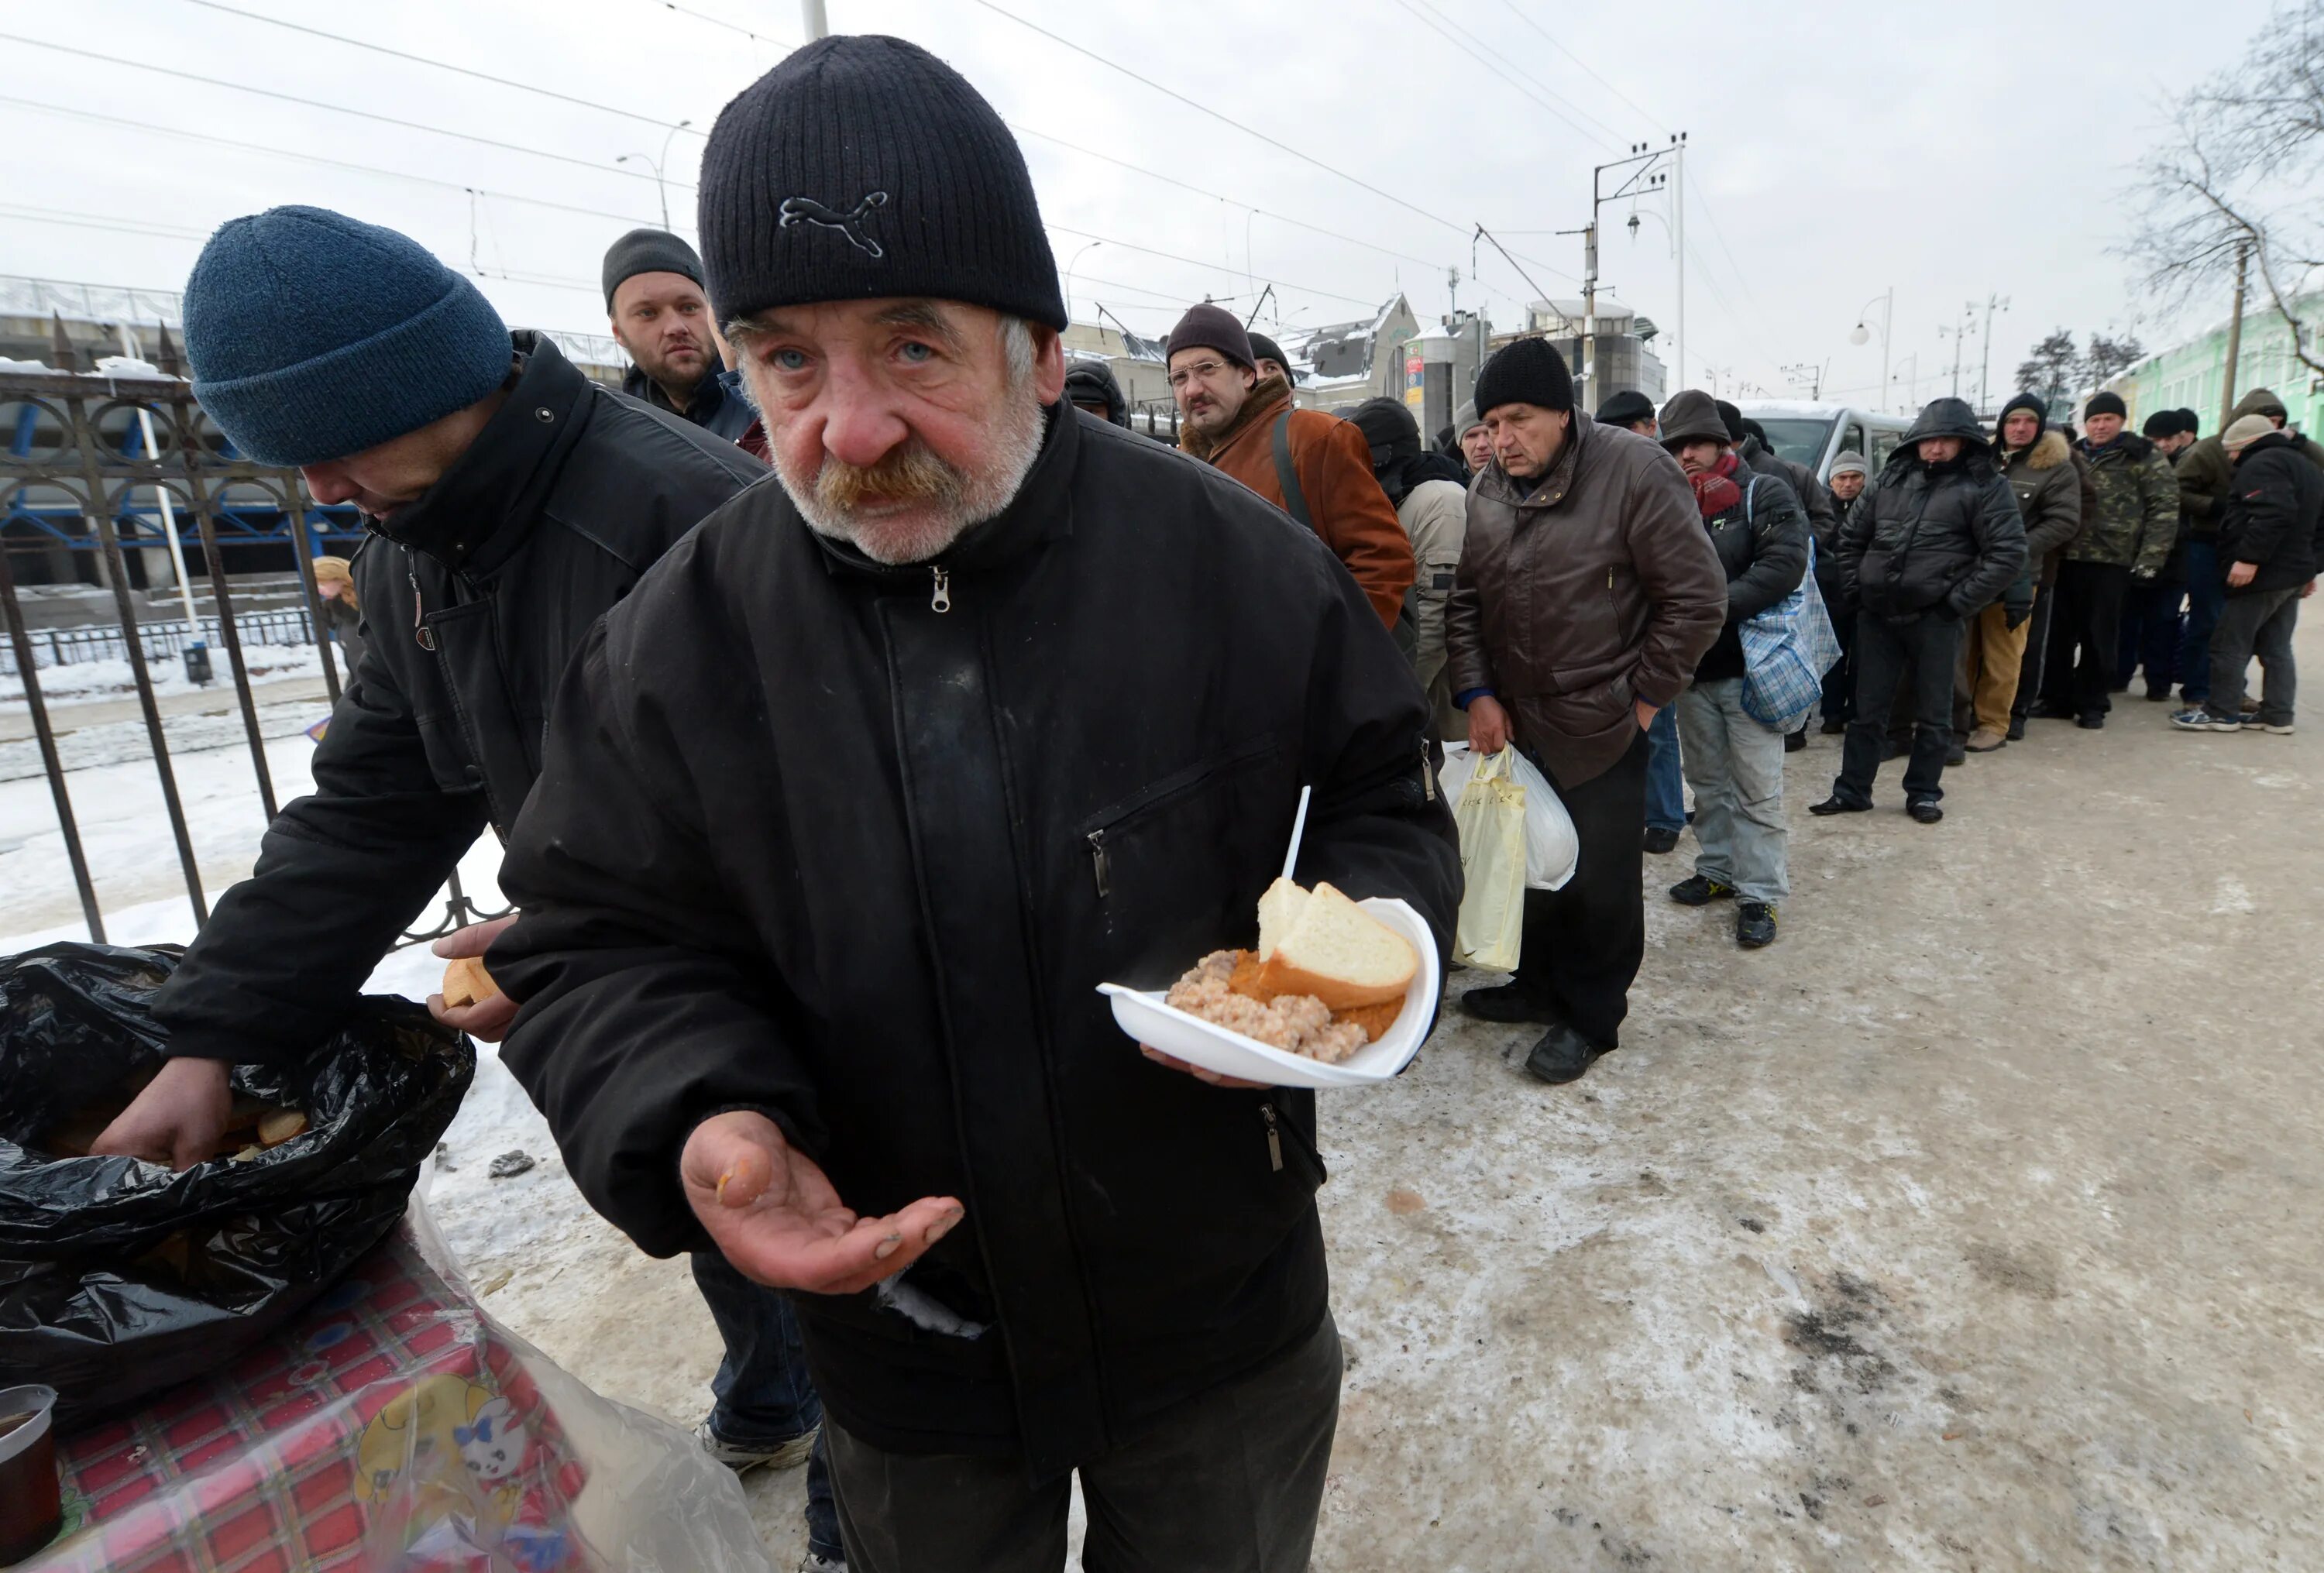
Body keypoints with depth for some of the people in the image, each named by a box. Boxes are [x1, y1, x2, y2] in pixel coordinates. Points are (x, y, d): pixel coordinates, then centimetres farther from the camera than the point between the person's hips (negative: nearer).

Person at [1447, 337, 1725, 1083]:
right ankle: (1541, 984, 38)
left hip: (1602, 728, -5)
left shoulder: (1634, 470, -13)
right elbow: (1463, 602, 8)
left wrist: (1644, 697, -9)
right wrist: (1477, 694, -3)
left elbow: (1698, 598, -11)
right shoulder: (1485, 492, 4)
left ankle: (1591, 1016, 25)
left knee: (1600, 881, 6)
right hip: (1513, 723, 5)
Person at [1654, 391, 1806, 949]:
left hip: (1748, 667, -5)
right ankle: (1718, 869, 30)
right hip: (1692, 670, 5)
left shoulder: (1763, 494, -4)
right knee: (1708, 781, 16)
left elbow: (1785, 565, -17)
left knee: (1756, 788, -2)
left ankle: (1760, 892, 7)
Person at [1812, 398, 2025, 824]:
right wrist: (1855, 590, 8)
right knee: (1868, 708, 9)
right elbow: (1852, 536, 17)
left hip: (1934, 617, -3)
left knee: (1932, 713, 7)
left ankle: (1923, 793, 19)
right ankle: (1852, 790, 17)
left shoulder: (1984, 485, -3)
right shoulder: (1893, 478, 10)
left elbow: (2008, 553, -7)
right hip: (1876, 614, 3)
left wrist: (1958, 602, -11)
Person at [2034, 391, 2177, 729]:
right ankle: (2056, 697, 15)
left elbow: (2165, 508, -3)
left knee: (2098, 636, 2)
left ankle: (2092, 704, 12)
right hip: (2066, 558, 4)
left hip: (2111, 560, -3)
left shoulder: (2144, 457, 2)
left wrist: (2150, 558, -11)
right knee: (2059, 632, 5)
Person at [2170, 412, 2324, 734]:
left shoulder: (2263, 463, -11)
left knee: (2229, 644, -4)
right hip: (2293, 573, 10)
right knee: (2276, 648, 13)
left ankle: (2221, 712, -2)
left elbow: (2274, 514, -27)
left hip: (2263, 574, -10)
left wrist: (2249, 557, -28)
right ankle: (2278, 716, 14)